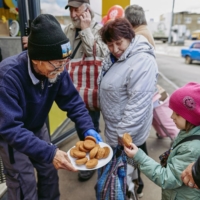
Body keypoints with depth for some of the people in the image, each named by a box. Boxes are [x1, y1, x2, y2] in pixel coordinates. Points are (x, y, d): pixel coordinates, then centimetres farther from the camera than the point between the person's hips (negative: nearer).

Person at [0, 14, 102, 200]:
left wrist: (87, 128, -24)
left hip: (37, 128, 5)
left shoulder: (56, 69, -20)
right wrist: (49, 152, -43)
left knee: (49, 173, 17)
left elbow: (72, 100, -11)